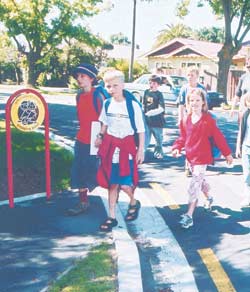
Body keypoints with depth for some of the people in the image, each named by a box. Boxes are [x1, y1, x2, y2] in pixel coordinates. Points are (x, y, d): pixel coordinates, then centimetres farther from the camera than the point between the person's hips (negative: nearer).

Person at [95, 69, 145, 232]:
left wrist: (141, 150, -9)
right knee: (111, 182, 8)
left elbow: (141, 130, -9)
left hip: (126, 145, -4)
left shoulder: (133, 105, -13)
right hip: (110, 145, 4)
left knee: (124, 183, -7)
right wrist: (100, 137, 11)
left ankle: (134, 203, 26)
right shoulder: (107, 104, 1)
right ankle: (112, 217, 18)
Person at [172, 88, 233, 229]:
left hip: (202, 158, -6)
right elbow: (183, 137, 10)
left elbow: (218, 137, -8)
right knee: (200, 180, 25)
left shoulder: (208, 120, -12)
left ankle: (189, 216, -6)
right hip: (191, 157, 6)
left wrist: (227, 153, -2)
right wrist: (177, 148, -7)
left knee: (194, 186, -10)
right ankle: (209, 198, 52)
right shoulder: (186, 120, 2)